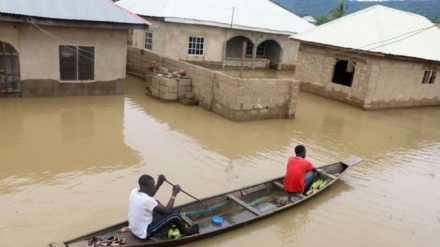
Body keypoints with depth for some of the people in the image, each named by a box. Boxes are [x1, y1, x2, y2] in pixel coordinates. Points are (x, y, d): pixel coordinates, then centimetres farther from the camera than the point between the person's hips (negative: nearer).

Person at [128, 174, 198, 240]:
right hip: (145, 233, -9)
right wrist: (174, 193, -14)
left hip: (134, 229, 9)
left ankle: (169, 222, 28)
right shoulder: (146, 200, -30)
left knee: (156, 202, 17)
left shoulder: (134, 191, -6)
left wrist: (159, 184, 1)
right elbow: (167, 210, -22)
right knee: (175, 213, -12)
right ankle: (184, 231, 18)